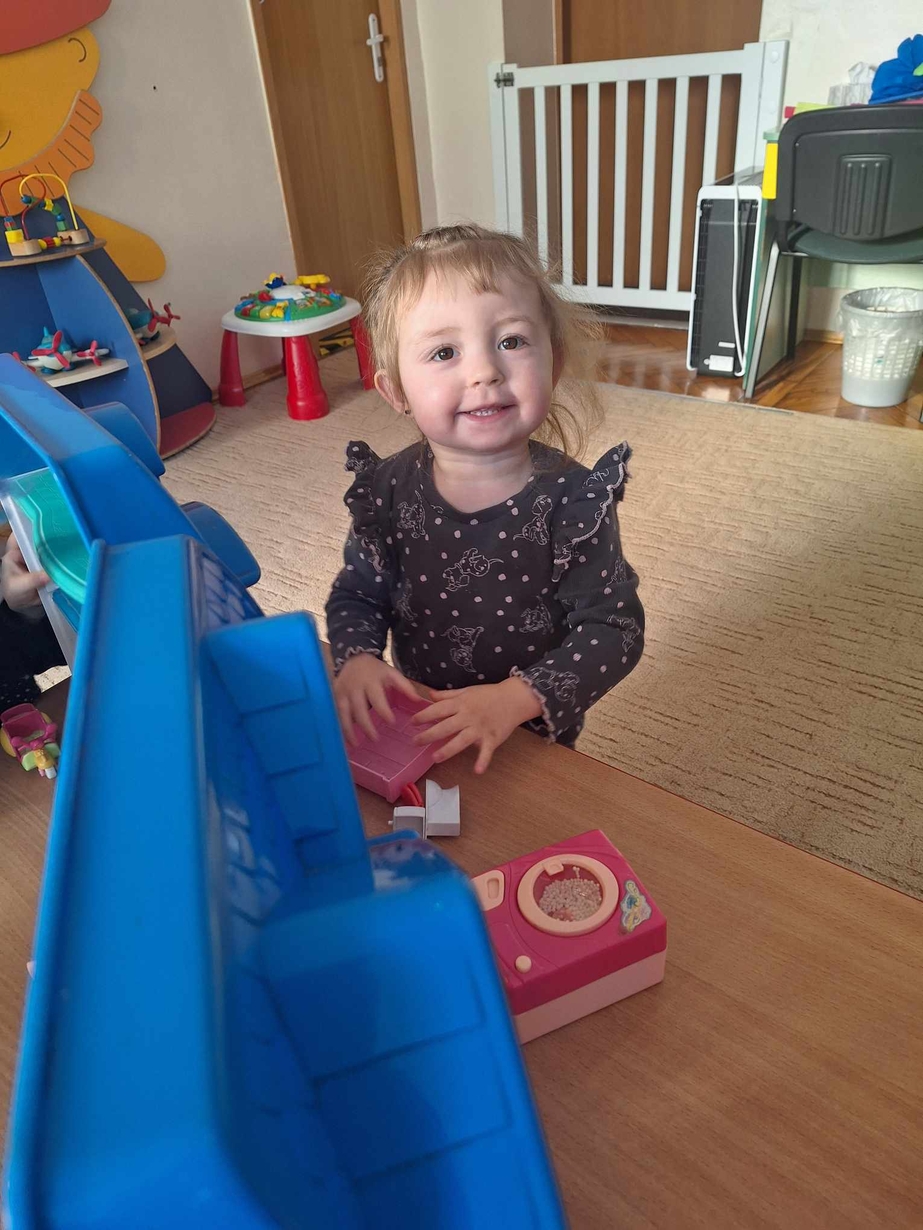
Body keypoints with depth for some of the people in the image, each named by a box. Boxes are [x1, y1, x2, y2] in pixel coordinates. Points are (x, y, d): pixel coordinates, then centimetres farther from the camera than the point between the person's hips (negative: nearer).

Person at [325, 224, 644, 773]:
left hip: (537, 737, -2)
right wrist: (358, 661, -24)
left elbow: (615, 629, -22)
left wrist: (516, 698, -34)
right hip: (417, 726, 3)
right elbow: (357, 595, -4)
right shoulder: (386, 491, -16)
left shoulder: (572, 500, -24)